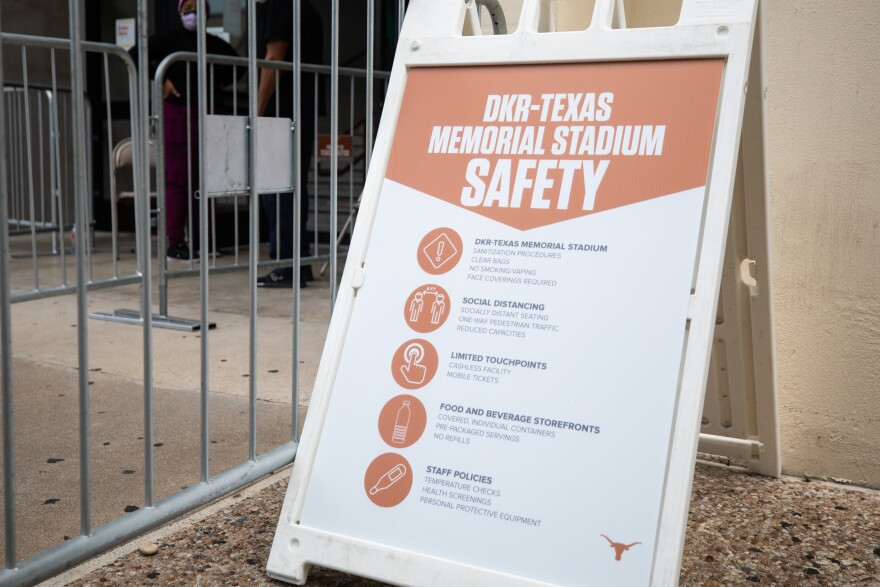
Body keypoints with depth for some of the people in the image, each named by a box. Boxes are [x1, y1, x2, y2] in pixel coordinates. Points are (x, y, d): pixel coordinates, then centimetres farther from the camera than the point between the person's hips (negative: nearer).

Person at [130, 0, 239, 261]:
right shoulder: (169, 38, -1)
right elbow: (135, 56, -9)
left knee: (202, 179, 7)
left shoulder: (214, 43, 13)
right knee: (178, 178, -6)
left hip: (207, 116, 5)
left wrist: (221, 83, 13)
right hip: (177, 114, -5)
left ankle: (198, 240, 15)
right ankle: (175, 242, -2)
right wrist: (161, 79, -11)